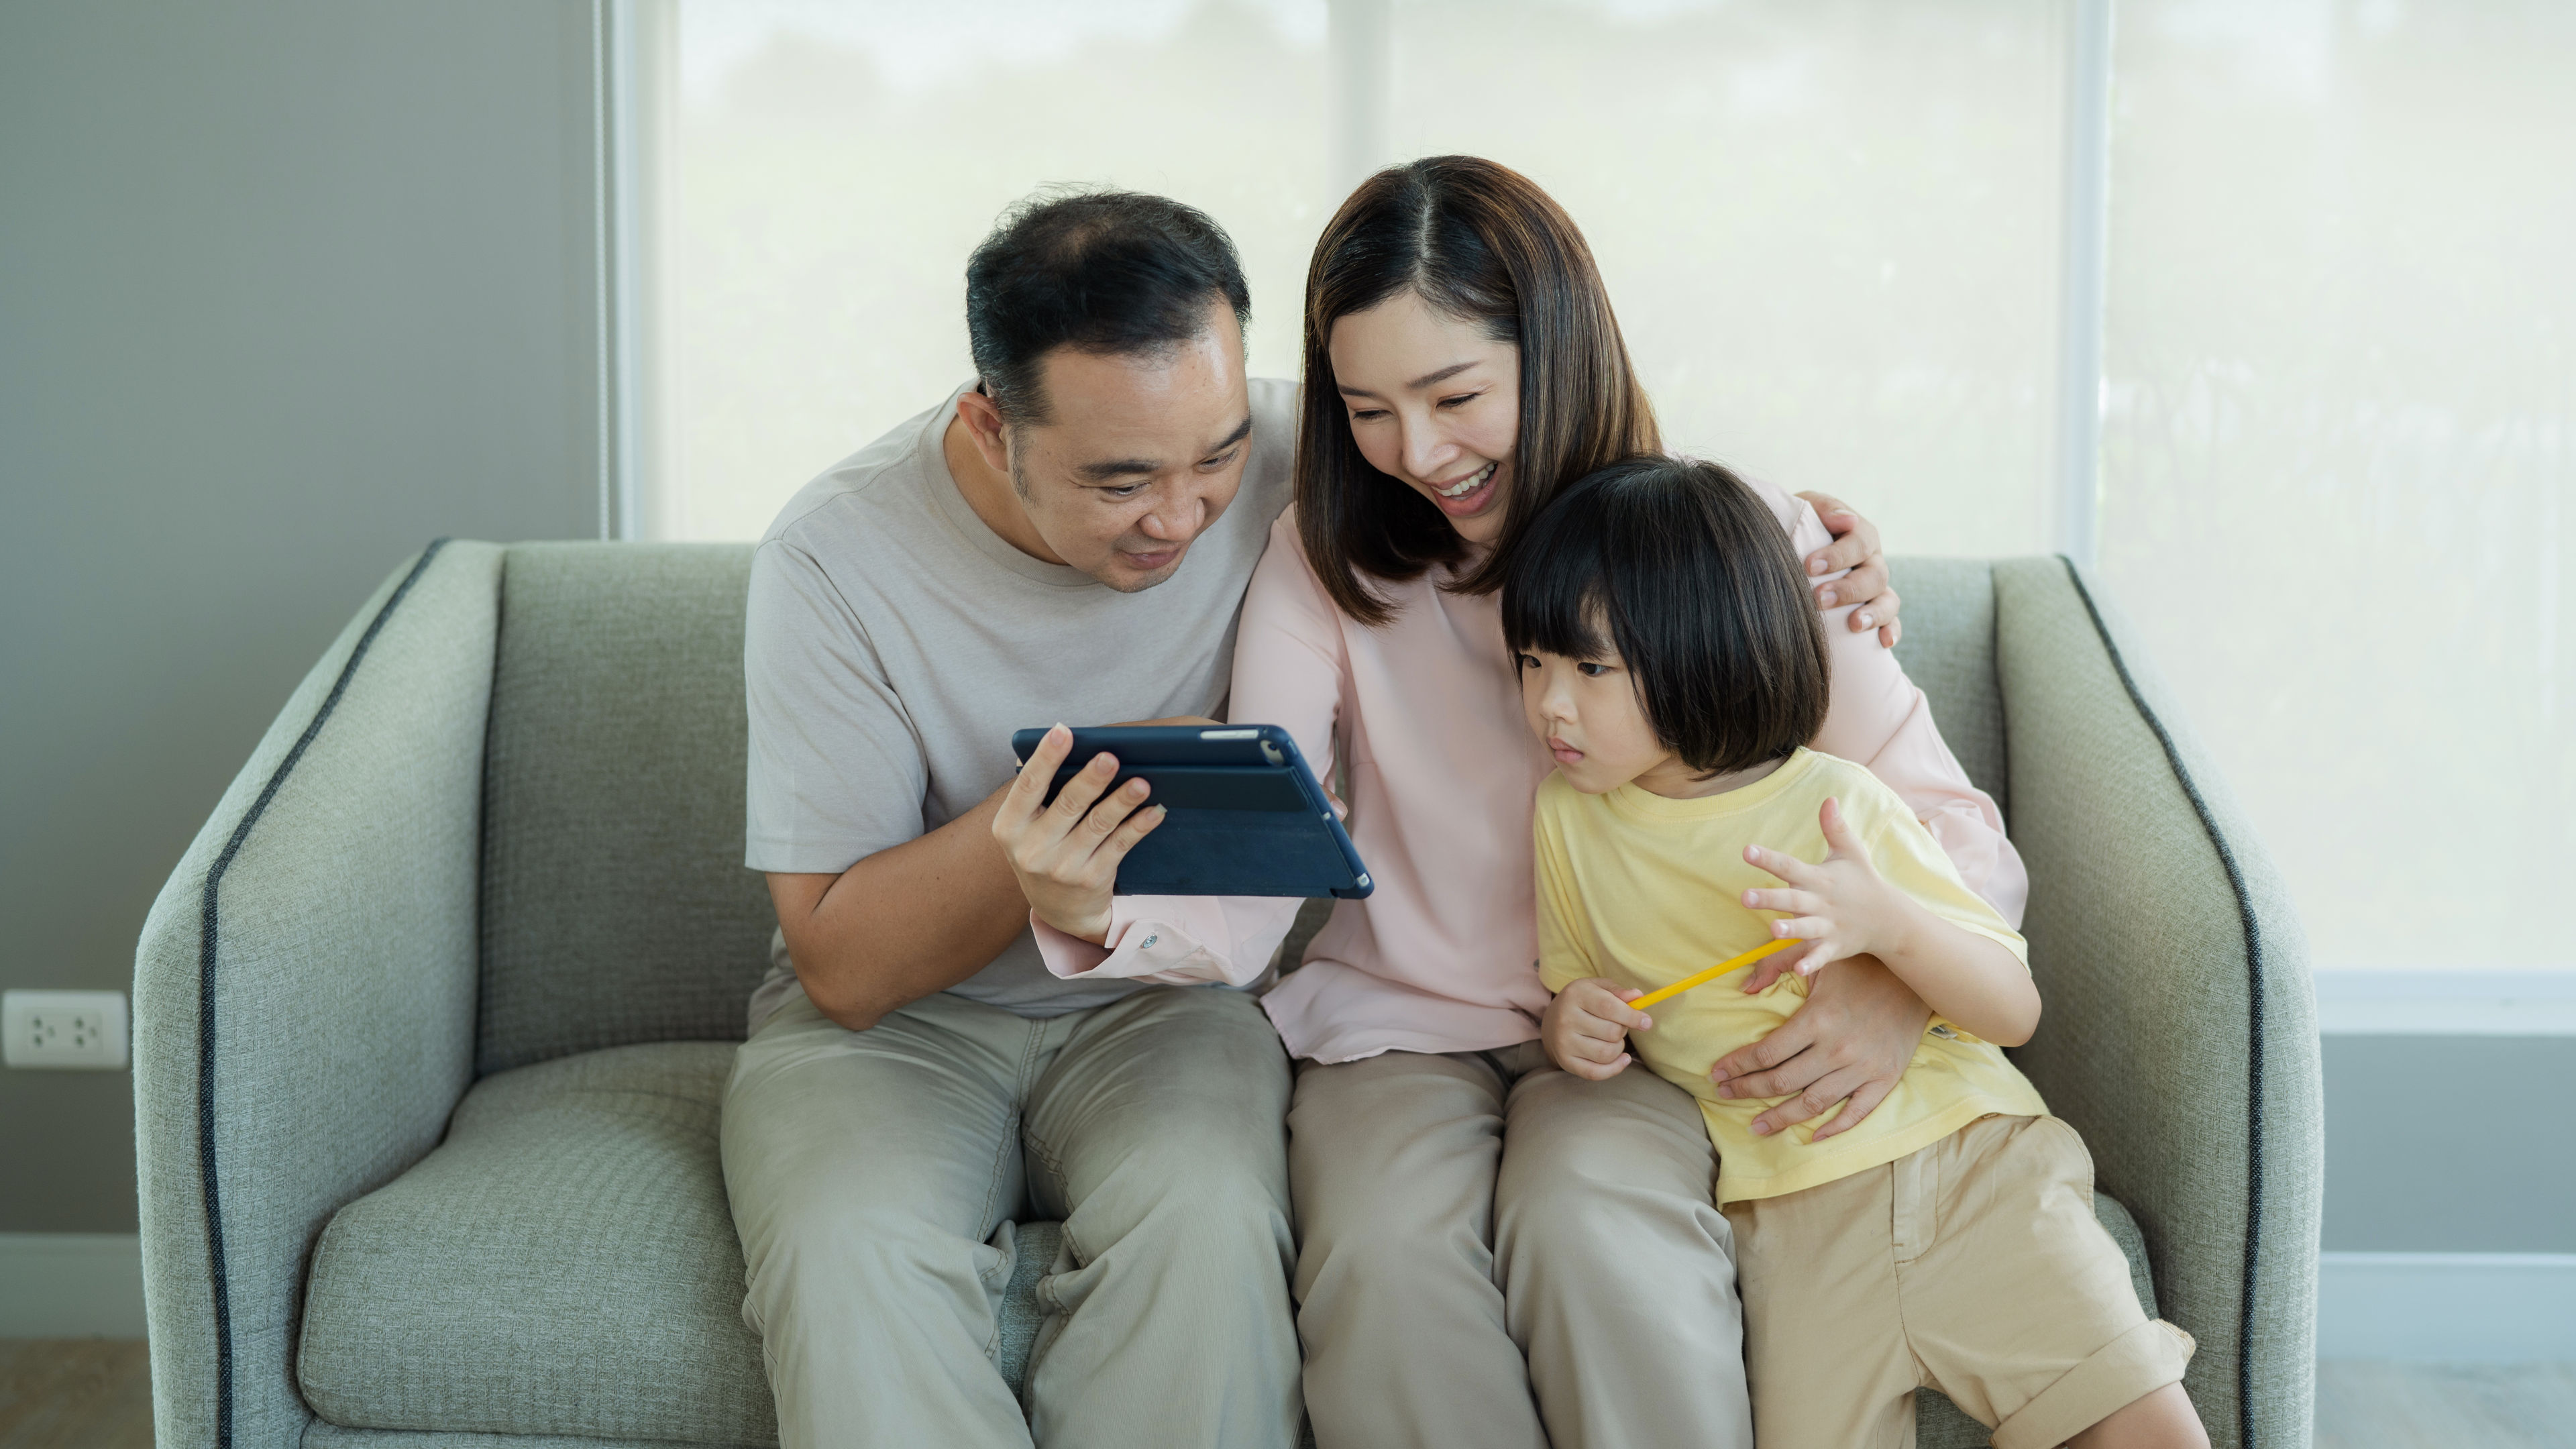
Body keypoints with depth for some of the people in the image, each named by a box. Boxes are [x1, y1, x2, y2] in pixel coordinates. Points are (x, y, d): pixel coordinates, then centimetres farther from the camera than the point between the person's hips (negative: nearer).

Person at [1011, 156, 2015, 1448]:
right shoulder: (1324, 566, -1)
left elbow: (1947, 824, -5)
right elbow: (1242, 904, -10)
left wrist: (1896, 984, -28)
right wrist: (1093, 912, -35)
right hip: (1402, 1025, 1)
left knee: (1587, 1218, -33)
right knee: (1383, 1249, -30)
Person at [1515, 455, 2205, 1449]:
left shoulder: (1839, 806, -5)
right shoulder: (1567, 818, 6)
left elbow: (2014, 1011, -4)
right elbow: (1568, 995, 19)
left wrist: (1887, 921, -23)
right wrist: (1569, 1025, -6)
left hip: (1967, 1155, -2)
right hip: (1791, 1210, 2)